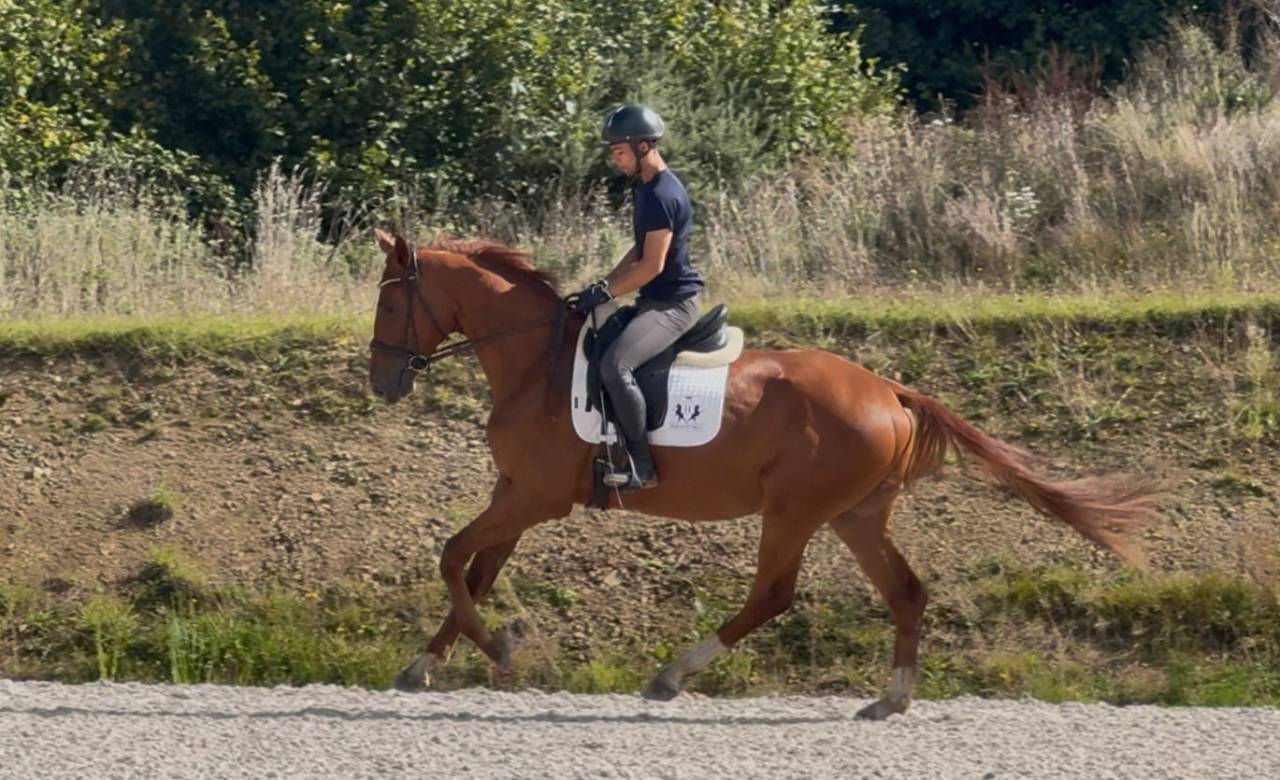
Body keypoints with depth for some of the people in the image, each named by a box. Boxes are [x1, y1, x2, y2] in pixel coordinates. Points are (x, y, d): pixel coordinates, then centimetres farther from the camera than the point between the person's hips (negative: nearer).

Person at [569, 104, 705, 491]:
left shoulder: (662, 196, -19)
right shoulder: (649, 188, 13)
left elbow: (651, 264, -22)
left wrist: (604, 293, -16)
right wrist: (603, 286, 9)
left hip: (674, 303, -11)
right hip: (657, 299, 11)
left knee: (614, 365, -29)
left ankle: (640, 466, -26)